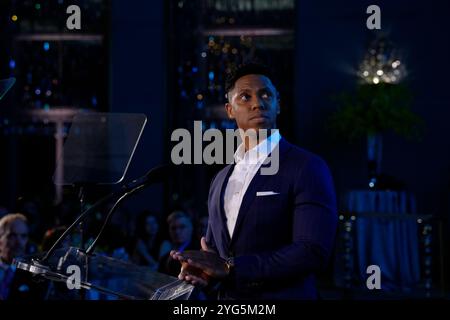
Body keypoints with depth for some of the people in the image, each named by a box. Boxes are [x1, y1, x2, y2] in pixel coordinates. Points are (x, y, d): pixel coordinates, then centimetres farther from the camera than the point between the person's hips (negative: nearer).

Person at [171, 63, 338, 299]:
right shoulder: (222, 179, 12)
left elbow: (313, 252, -20)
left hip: (282, 296, -6)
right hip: (225, 297, 6)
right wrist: (198, 270, -7)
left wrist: (231, 267, -21)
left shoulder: (308, 168, -10)